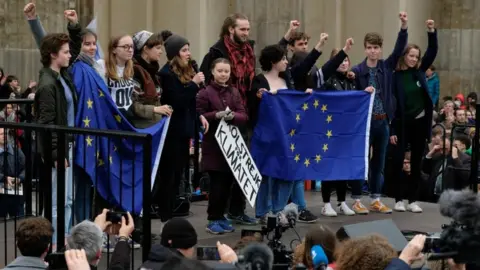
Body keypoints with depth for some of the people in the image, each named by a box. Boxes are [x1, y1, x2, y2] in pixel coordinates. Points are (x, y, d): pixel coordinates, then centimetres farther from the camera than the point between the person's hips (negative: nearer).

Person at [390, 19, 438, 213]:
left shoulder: (419, 71, 5)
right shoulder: (395, 76, -7)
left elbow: (432, 52, 1)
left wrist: (432, 31, -14)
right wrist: (392, 130, -11)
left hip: (420, 122, 4)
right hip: (402, 124, -4)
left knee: (417, 163, 7)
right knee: (399, 162, -1)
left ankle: (413, 200, 12)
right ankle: (399, 199, 6)